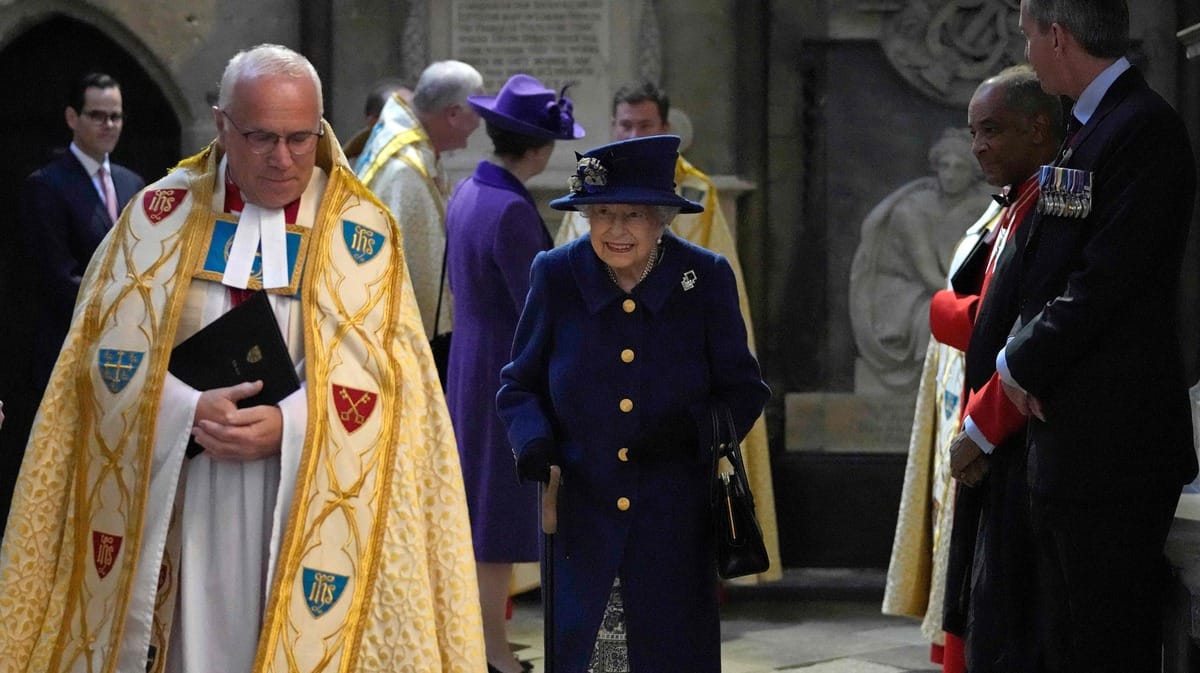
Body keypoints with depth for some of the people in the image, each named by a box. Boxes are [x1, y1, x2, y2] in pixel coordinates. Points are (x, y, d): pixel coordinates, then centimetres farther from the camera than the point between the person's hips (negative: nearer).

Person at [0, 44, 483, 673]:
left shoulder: (359, 231, 2)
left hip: (306, 505, -1)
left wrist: (288, 425, -21)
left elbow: (376, 371, -5)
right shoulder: (162, 213, 4)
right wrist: (188, 412, -17)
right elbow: (110, 351, 0)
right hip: (173, 498, 1)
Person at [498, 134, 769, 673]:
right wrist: (535, 446, -12)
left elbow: (744, 390, 4)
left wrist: (693, 428, -16)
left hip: (675, 527, 0)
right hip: (580, 522, 0)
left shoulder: (706, 279, -2)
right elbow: (519, 387, 8)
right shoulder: (555, 276, -1)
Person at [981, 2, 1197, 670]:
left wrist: (1023, 365, -8)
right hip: (1067, 441, 10)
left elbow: (1106, 281, -19)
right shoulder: (1088, 130, 15)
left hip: (1111, 439, -10)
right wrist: (1025, 362, 0)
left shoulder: (1144, 127, -13)